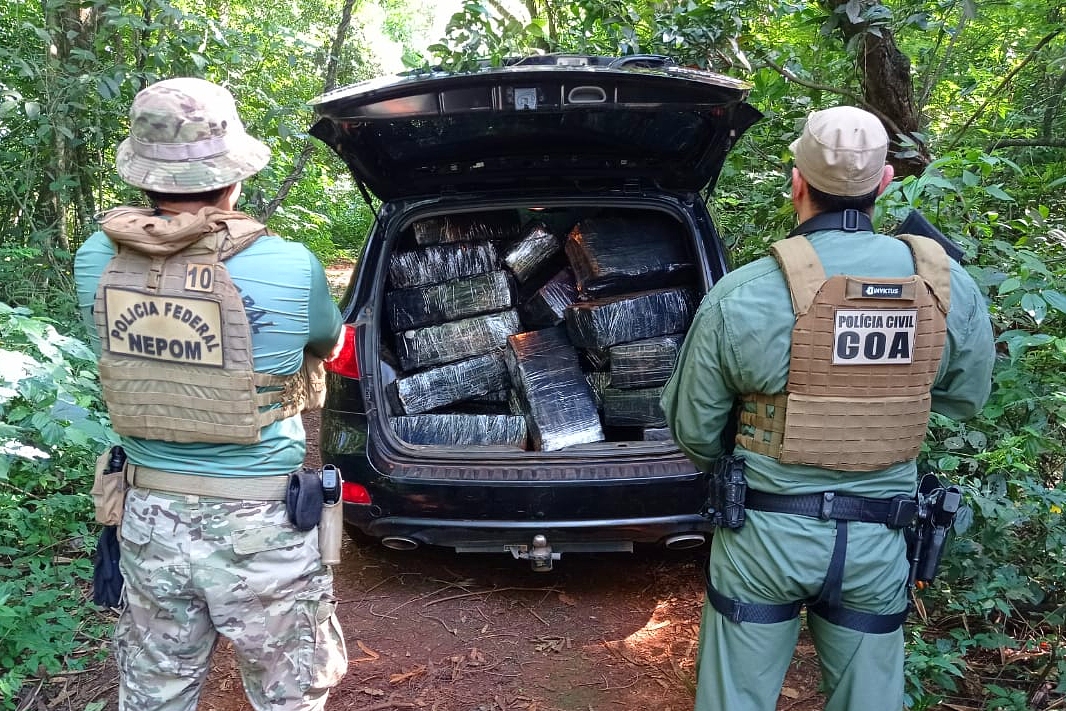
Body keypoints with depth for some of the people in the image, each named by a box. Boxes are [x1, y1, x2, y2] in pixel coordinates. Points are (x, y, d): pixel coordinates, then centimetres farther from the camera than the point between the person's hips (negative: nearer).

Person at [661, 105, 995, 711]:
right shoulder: (950, 286, -10)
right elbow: (966, 398, 7)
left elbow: (692, 428, -7)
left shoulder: (741, 295, -18)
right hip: (878, 544, 3)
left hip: (765, 535, -2)